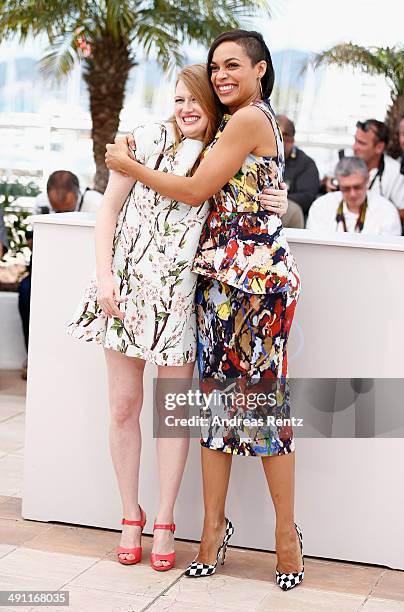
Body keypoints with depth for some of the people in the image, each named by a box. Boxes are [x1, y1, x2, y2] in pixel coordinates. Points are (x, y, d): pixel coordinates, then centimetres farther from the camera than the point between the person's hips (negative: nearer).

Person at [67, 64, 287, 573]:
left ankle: (165, 523, 16)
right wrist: (104, 275, -8)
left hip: (178, 296, 1)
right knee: (124, 406, 4)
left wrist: (276, 205, -8)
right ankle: (131, 515, 21)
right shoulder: (149, 139, -1)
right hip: (127, 285, -1)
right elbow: (109, 207, 0)